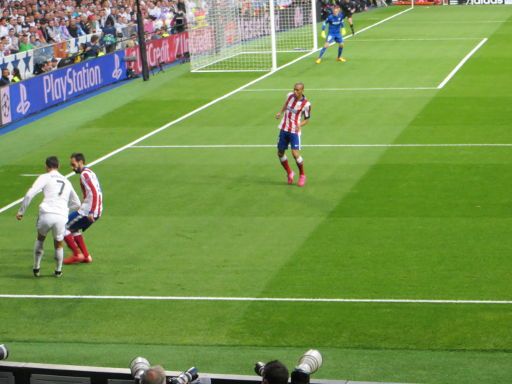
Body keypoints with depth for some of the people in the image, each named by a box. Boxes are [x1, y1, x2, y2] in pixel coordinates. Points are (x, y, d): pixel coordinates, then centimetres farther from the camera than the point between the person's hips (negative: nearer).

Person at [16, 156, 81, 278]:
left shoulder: (45, 177, 10)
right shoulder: (66, 182, 24)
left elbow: (30, 194, -3)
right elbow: (77, 204, 33)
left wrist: (21, 211, 3)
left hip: (46, 214, -2)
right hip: (62, 216, 2)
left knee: (40, 239, 26)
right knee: (58, 245, 25)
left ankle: (36, 269, 27)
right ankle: (58, 271, 35)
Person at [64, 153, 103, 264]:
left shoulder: (85, 174, -13)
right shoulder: (89, 172, 18)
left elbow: (94, 193, -22)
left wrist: (91, 212, -26)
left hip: (88, 211, -10)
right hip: (96, 212, 10)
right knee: (74, 229, 25)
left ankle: (77, 254, -4)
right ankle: (86, 256, 22)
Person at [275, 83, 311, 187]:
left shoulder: (306, 104, -12)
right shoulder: (290, 95, 0)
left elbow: (307, 119, -2)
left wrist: (300, 125, -20)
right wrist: (280, 112, 12)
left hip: (294, 131, -5)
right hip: (284, 129, 5)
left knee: (295, 153, -16)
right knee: (280, 153, 9)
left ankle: (302, 175, 6)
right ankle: (289, 173, 31)